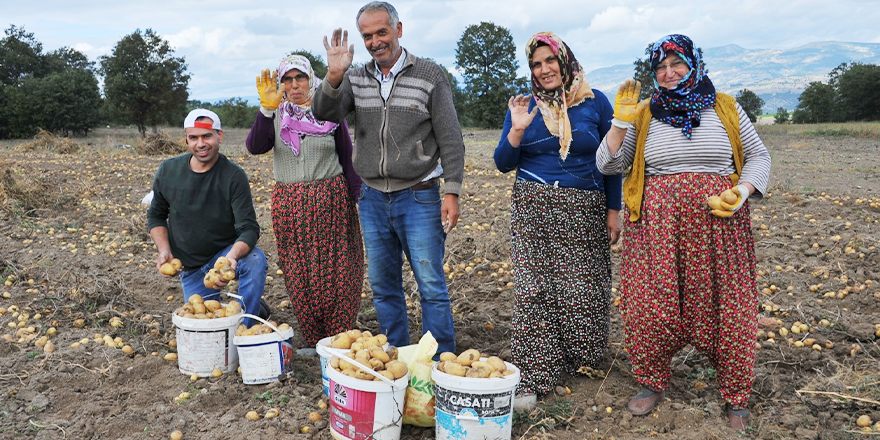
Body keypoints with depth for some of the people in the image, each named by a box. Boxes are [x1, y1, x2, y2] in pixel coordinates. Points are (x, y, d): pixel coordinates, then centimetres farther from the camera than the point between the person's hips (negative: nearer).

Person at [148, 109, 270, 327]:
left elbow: (249, 228, -21)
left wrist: (233, 256, -42)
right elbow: (156, 215, 9)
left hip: (226, 252, -3)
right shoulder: (168, 170, -5)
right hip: (190, 266, 3)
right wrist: (164, 250, -9)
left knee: (255, 261, -36)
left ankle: (243, 326, -19)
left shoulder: (233, 176, -17)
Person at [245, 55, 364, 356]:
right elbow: (255, 147, -12)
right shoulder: (276, 115, 6)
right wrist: (267, 109, -24)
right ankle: (313, 339, 16)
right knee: (300, 274, 4)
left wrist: (357, 199, 3)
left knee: (334, 271, -2)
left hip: (330, 200, -1)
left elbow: (348, 158, 8)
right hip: (289, 204, 2)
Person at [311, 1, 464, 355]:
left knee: (431, 285, -3)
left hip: (418, 197, -4)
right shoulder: (356, 79, 7)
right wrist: (333, 76, -23)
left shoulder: (430, 76, -3)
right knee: (383, 284, 12)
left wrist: (452, 193, -11)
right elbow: (325, 113, -6)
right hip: (372, 199, 5)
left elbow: (450, 139, -4)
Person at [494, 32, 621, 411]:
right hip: (533, 209, 1)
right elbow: (503, 164, 4)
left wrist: (613, 211, 3)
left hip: (584, 210, 0)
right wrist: (517, 129, -12)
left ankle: (582, 359, 28)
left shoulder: (595, 102, 3)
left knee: (583, 287, 3)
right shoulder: (523, 106, 6)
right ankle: (533, 376, 4)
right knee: (533, 289, -3)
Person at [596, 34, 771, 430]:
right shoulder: (644, 115, 8)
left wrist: (741, 193, -6)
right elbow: (607, 165, 4)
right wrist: (621, 121, -7)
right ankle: (653, 382, 21)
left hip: (716, 224, 0)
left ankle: (736, 397, 21)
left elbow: (758, 156, 12)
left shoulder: (725, 109, 9)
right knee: (651, 304, -1)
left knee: (725, 307, 3)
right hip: (657, 223, 0)